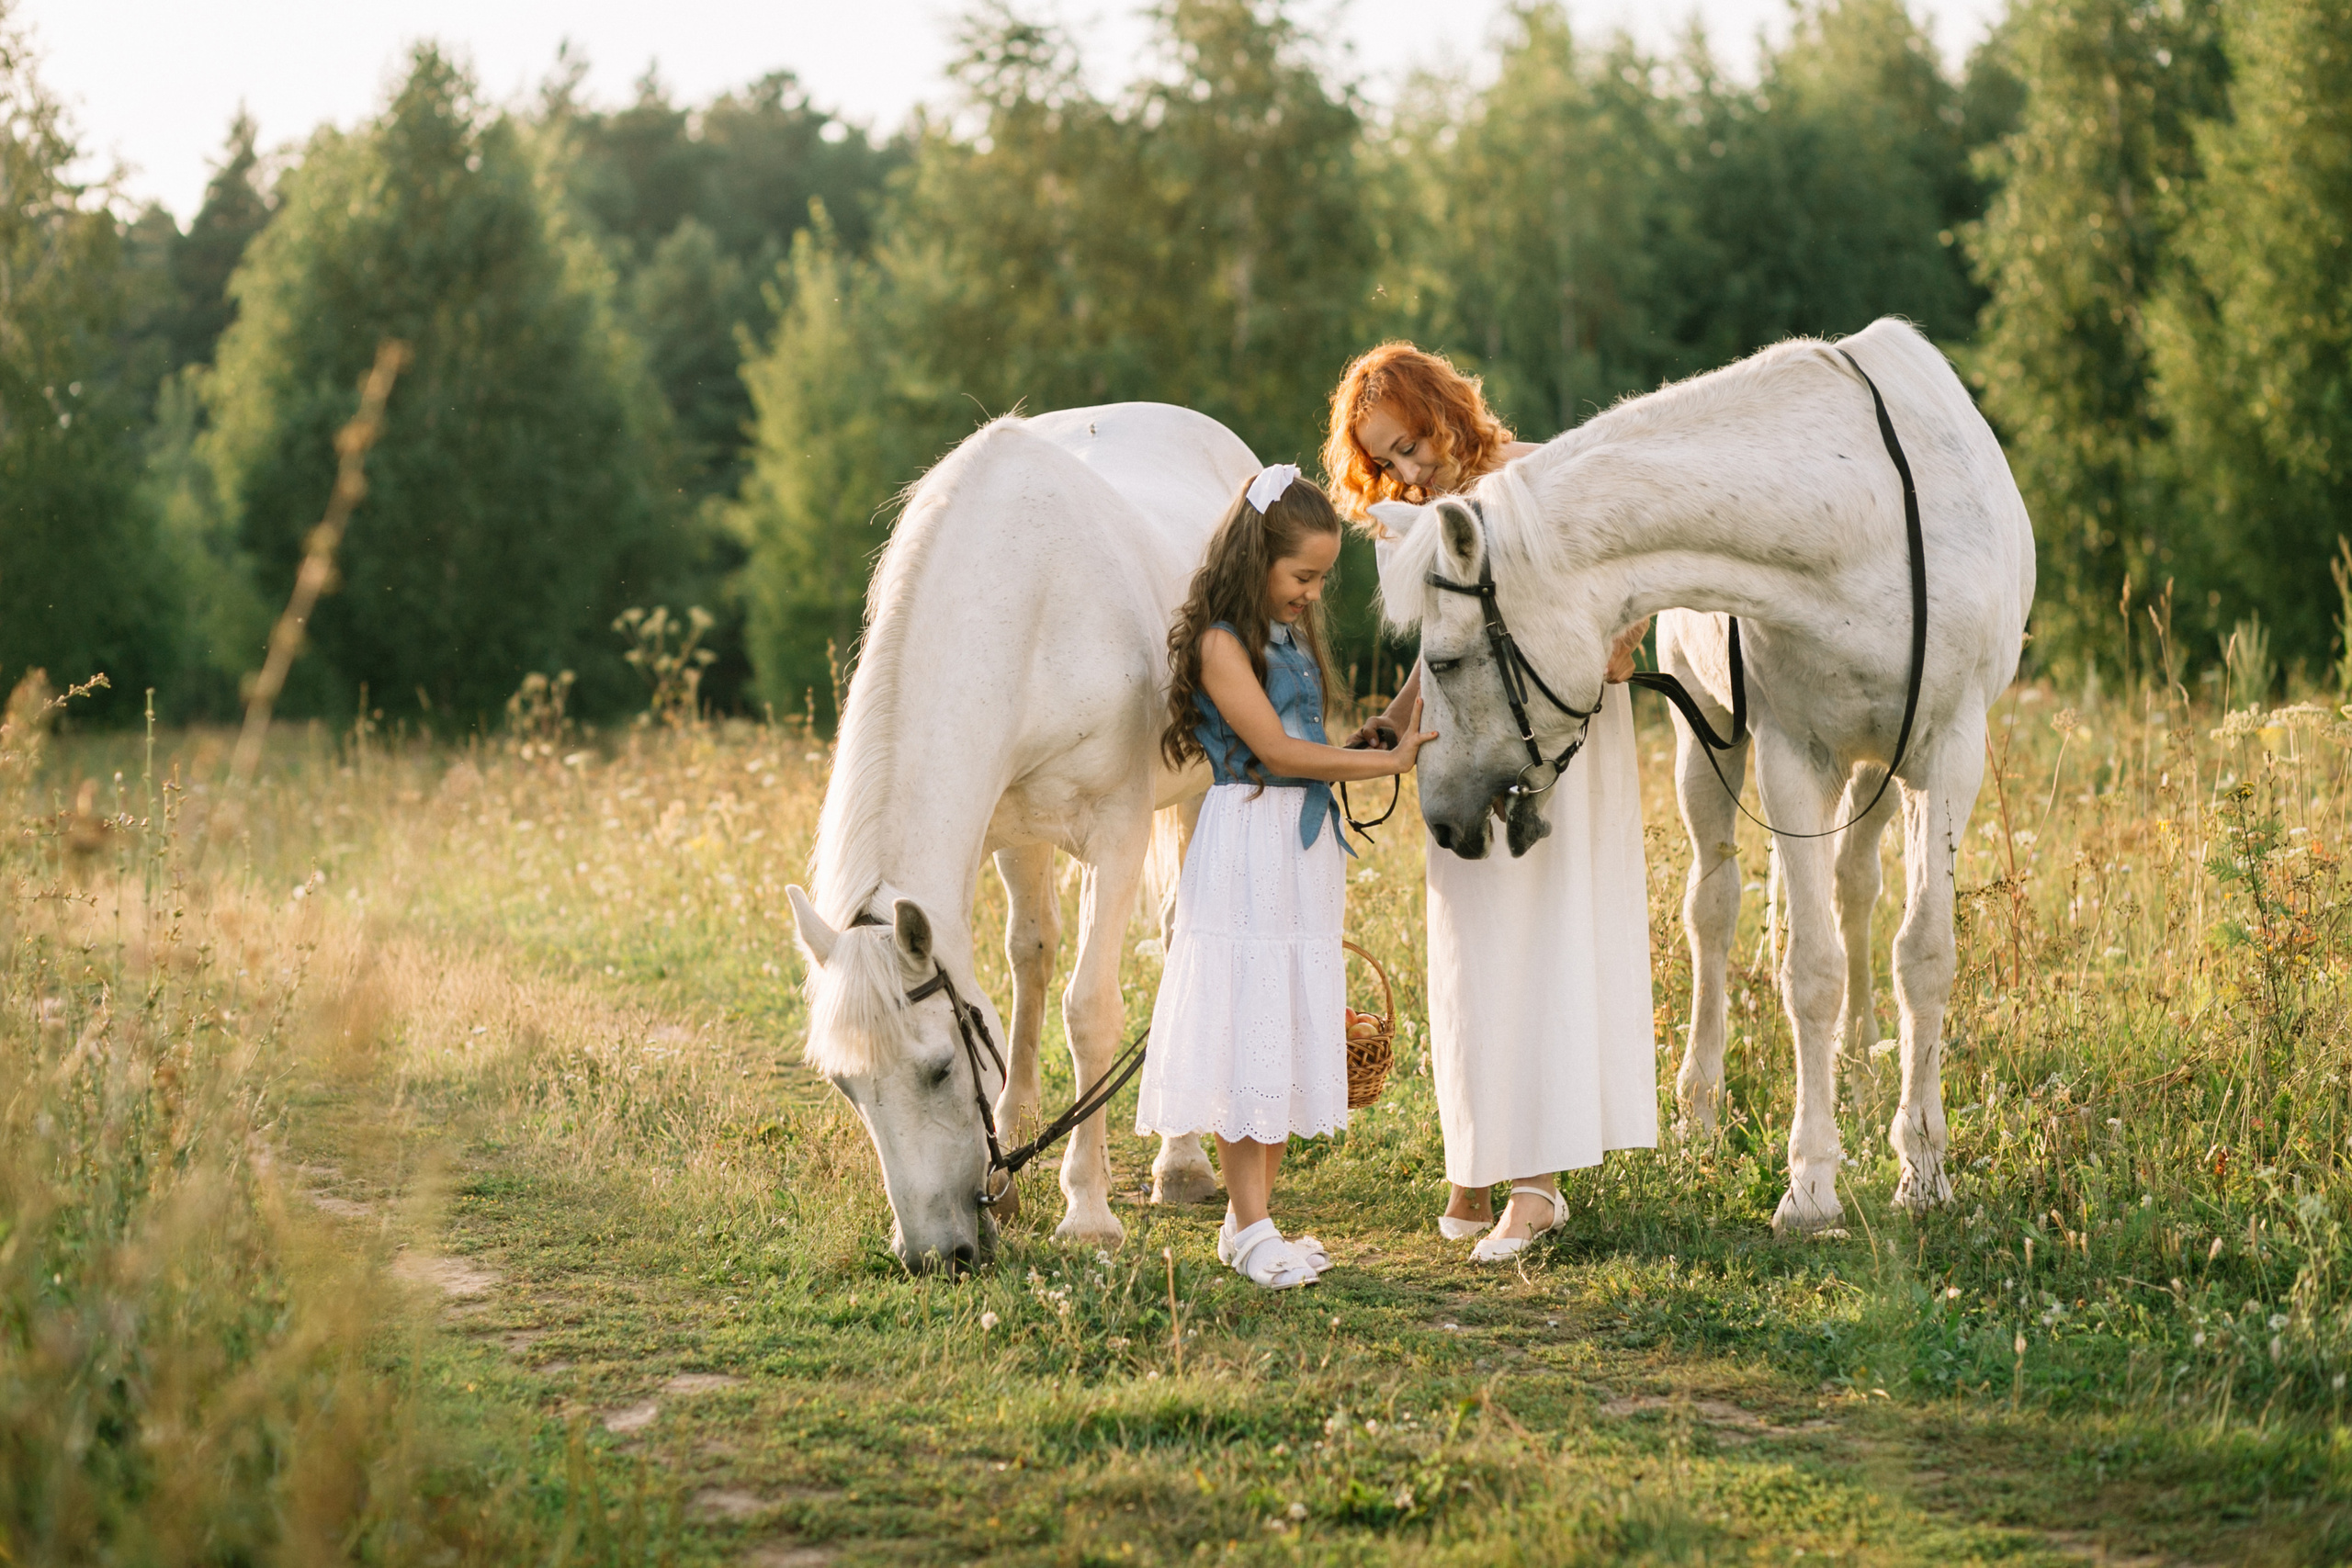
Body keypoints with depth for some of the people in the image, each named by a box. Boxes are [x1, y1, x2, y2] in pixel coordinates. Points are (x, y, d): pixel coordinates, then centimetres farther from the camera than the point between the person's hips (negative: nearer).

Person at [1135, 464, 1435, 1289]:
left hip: (1308, 848, 9)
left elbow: (1310, 745, 12)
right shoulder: (1223, 642, -13)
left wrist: (1398, 728, 3)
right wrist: (1386, 762, -13)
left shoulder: (1293, 635, 14)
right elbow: (1278, 751, -17)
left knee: (1292, 1035, 10)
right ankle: (1249, 1229, 1)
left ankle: (1253, 1216, 17)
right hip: (1247, 843, -9)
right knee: (1245, 1034, -4)